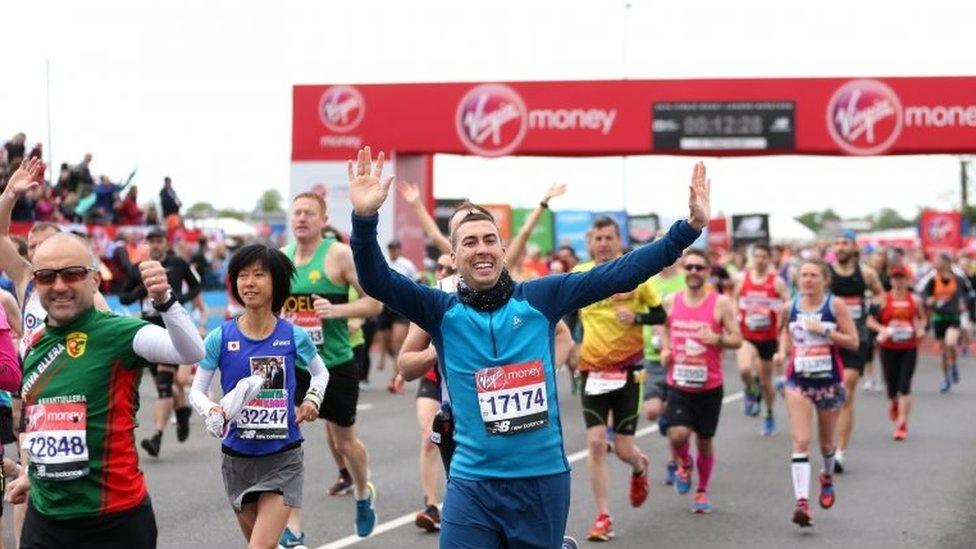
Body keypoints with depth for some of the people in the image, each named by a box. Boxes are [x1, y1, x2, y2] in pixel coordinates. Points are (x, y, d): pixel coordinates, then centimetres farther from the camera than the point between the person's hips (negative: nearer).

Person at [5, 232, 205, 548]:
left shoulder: (117, 333, -12)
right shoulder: (35, 345, 9)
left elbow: (191, 352, -28)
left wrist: (163, 300, -42)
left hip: (114, 519, -6)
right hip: (43, 515, 6)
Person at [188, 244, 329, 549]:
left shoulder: (294, 336, -5)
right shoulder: (221, 338, -6)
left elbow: (320, 372, 15)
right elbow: (197, 390, -1)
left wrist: (312, 399, -3)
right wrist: (212, 411, -22)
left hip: (284, 458, -2)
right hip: (238, 458, 2)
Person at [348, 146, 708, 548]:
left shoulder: (540, 299, 2)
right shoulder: (442, 310, 1)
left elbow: (615, 275, 0)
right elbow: (376, 280, -10)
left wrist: (689, 227, -6)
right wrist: (365, 218, -29)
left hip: (544, 479, 1)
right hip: (472, 484, 0)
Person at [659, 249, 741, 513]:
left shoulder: (721, 303, -6)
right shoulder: (671, 301, 3)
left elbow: (737, 339, -5)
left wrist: (718, 339, -25)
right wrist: (665, 349, 2)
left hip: (710, 385, -1)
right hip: (678, 384, 1)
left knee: (704, 441, 9)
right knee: (677, 434, -17)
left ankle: (702, 491, 28)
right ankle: (685, 465, 17)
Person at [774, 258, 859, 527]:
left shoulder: (836, 305, -7)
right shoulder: (790, 307, 1)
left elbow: (853, 342, -9)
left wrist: (824, 330, -20)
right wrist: (783, 351, 2)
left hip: (829, 380, -1)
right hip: (798, 380, 1)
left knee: (827, 442, 17)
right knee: (800, 442, -14)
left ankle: (827, 476, 50)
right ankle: (802, 502, -21)